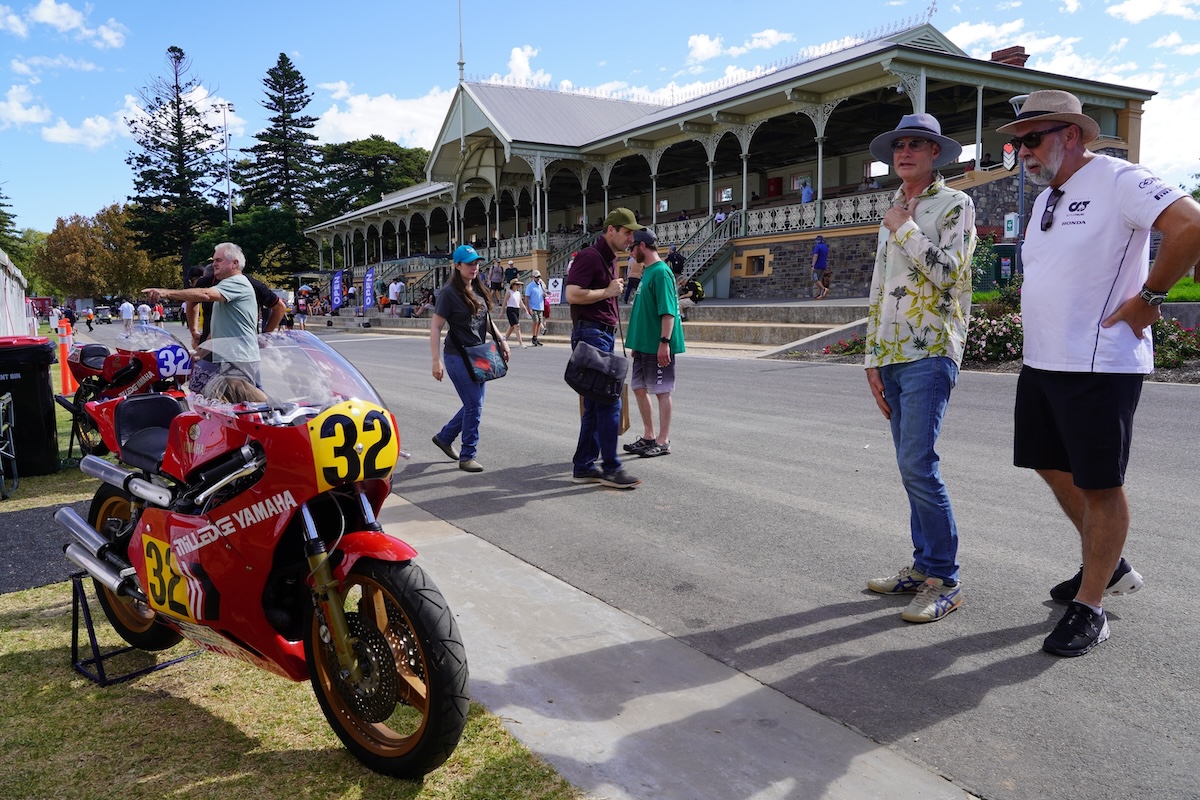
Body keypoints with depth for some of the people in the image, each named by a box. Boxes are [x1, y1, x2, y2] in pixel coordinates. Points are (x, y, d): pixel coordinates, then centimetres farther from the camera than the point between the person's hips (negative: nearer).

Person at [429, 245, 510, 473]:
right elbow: (435, 328, -13)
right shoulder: (449, 293, -12)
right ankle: (467, 456, 5)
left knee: (474, 404, 13)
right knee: (474, 405, -8)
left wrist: (501, 339, 11)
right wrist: (436, 360, -19)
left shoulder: (478, 289, 9)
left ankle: (444, 437, 33)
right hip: (458, 356, -8)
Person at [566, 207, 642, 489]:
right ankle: (611, 468, -5)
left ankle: (583, 466, 15)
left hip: (604, 335, 10)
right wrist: (608, 291, -14)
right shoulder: (590, 256, -11)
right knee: (609, 402, -10)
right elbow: (572, 295, -22)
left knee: (595, 404, 10)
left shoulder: (610, 259, 21)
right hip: (590, 334, -10)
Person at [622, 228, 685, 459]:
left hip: (657, 346, -10)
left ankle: (663, 441, 8)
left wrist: (664, 342, -25)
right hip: (643, 344, 10)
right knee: (639, 387, 14)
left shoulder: (661, 272, -14)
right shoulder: (647, 272, 15)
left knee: (661, 391, -1)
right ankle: (648, 437, 25)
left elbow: (668, 311, -20)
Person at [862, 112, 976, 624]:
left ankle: (945, 581, -5)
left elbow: (946, 271, -15)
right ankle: (922, 567, 18)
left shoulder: (954, 205, 1)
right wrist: (873, 360, 14)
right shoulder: (892, 217, 22)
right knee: (912, 467, 9)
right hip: (891, 356, 7)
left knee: (918, 464, -15)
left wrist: (903, 229, -5)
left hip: (930, 353, -7)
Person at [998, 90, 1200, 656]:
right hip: (1041, 361, 10)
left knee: (1099, 483, 0)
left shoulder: (1117, 180, -12)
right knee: (1053, 467, 17)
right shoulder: (1046, 198, 16)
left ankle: (1090, 609, 10)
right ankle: (1108, 567, 35)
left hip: (1099, 365, -9)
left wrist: (1148, 297, -18)